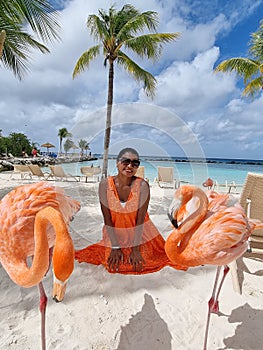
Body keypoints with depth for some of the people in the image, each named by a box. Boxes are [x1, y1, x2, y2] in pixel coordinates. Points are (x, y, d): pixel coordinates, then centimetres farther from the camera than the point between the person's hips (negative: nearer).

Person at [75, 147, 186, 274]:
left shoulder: (142, 185, -22)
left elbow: (140, 219, -18)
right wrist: (115, 248, -13)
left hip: (139, 232, -1)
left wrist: (136, 248, -15)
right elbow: (107, 219, -14)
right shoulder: (105, 184, -18)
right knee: (114, 266, 0)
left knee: (140, 266, -3)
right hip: (115, 233, 1)